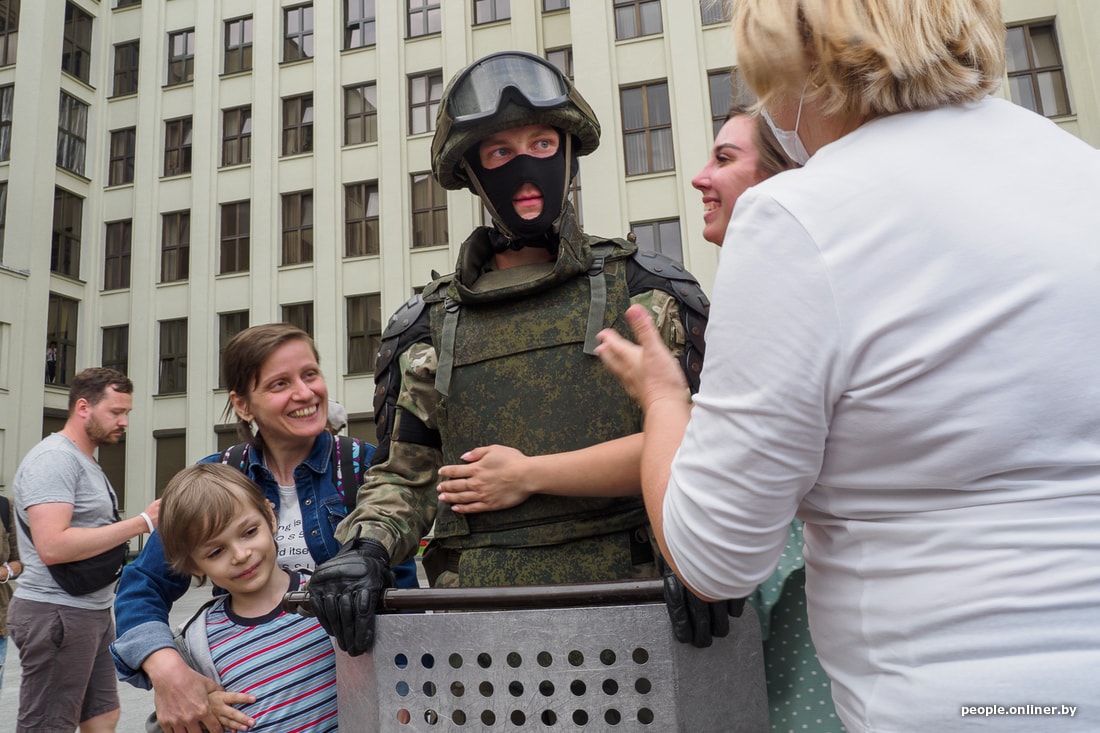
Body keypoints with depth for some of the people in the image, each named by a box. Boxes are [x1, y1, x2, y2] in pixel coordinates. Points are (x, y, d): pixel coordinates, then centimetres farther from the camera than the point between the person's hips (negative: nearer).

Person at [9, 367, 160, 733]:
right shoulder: (54, 458, -15)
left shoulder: (88, 462, 15)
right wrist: (141, 522, -24)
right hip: (57, 614, -10)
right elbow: (53, 546, -26)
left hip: (92, 611, 10)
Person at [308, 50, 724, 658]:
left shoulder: (646, 291, 5)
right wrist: (364, 549, -4)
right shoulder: (429, 328, 11)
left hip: (626, 599, -1)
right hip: (479, 614, 2)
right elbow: (402, 474, 15)